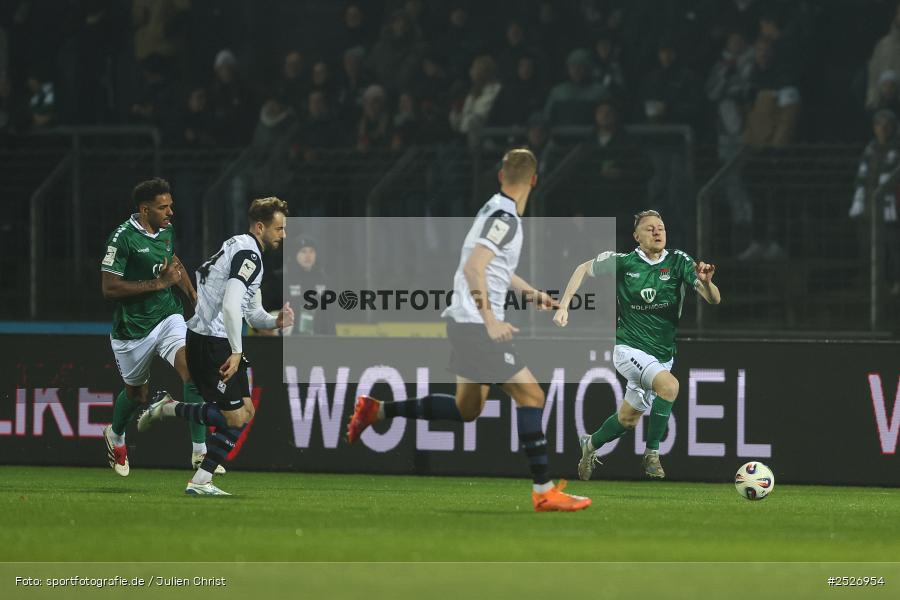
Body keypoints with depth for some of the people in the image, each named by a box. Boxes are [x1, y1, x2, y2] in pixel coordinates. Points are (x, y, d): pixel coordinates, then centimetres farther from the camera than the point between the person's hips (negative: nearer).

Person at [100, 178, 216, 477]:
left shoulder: (167, 230, 3)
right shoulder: (123, 238, -19)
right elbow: (109, 287, -22)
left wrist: (193, 295, 14)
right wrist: (159, 283, -22)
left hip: (168, 316, 4)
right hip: (133, 327, -4)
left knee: (192, 370, -20)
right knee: (136, 393, 14)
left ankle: (199, 452, -20)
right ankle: (115, 435, 48)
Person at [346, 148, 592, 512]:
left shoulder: (495, 210, 14)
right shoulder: (505, 218, -16)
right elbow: (473, 268, -27)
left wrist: (533, 294, 34)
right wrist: (489, 320, -30)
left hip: (466, 322, 10)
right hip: (477, 324, -10)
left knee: (467, 408, 17)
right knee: (530, 396, -7)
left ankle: (376, 411, 20)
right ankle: (544, 492, -8)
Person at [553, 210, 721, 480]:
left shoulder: (678, 262, -6)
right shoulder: (622, 262, -9)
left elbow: (714, 299, -13)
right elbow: (584, 269, 8)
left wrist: (705, 282, -35)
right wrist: (563, 306, 0)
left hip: (662, 354, 4)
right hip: (629, 348, -4)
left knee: (628, 419, 16)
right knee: (669, 385, -31)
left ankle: (591, 444, 47)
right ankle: (652, 454, -19)